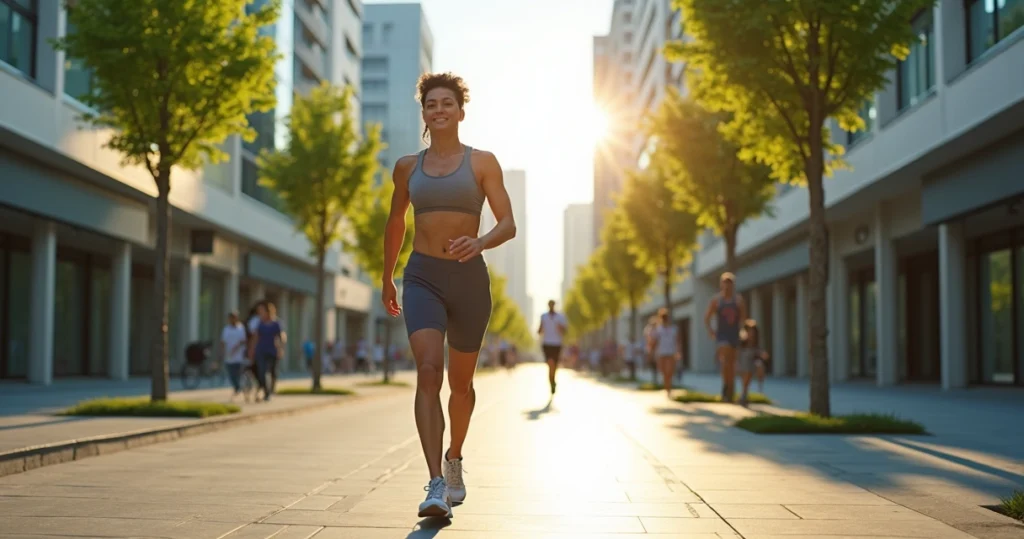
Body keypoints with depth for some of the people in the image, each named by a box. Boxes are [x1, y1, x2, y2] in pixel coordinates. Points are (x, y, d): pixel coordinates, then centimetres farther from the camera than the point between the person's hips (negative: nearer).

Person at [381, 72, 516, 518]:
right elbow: (395, 223, 24)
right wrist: (386, 278, 28)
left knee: (460, 382, 13)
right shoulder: (408, 167, 10)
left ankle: (454, 458, 41)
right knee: (428, 372, -21)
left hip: (469, 279, 0)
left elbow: (508, 225, -5)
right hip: (423, 278, 1)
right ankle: (437, 485, -26)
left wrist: (480, 243, -26)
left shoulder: (482, 162, 2)